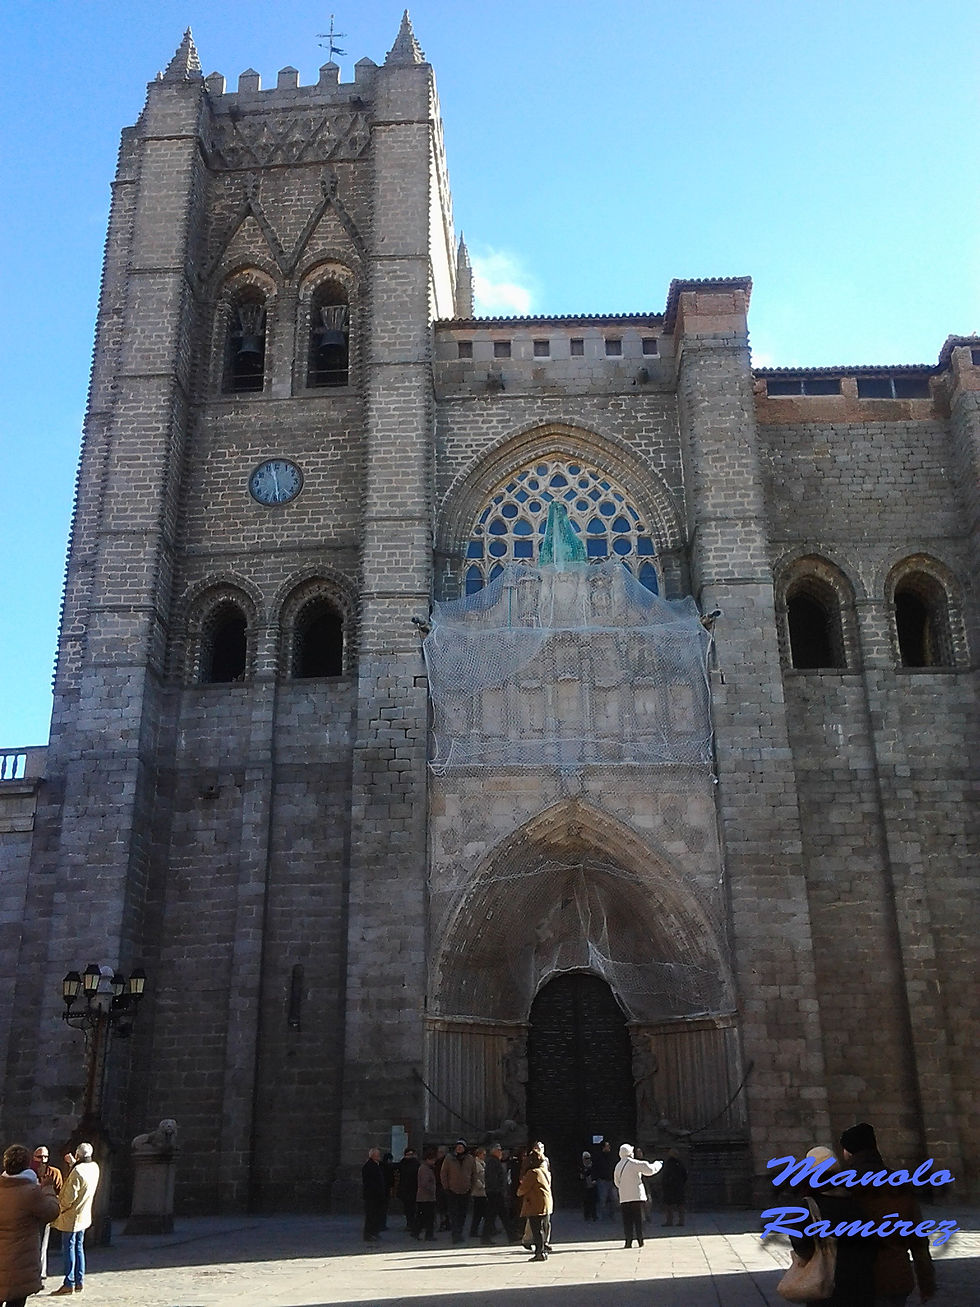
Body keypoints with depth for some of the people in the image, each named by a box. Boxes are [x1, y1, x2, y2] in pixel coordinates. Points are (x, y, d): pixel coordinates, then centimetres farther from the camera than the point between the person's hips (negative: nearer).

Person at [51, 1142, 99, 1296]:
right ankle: (80, 1282, 19)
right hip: (84, 1216, 8)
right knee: (79, 1247, 15)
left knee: (69, 1248, 0)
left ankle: (69, 1284, 4)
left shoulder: (77, 1172, -24)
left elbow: (70, 1196, -22)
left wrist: (60, 1208, -6)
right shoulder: (94, 1167, 1)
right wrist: (73, 1163, 14)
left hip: (71, 1217, -8)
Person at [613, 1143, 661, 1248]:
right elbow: (649, 1170, -11)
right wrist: (657, 1164, 7)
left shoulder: (618, 1166, 8)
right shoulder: (634, 1163, -8)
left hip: (624, 1197, 3)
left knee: (627, 1220, 5)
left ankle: (628, 1241, -1)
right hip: (637, 1195, -3)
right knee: (638, 1219, 5)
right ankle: (640, 1241, 4)